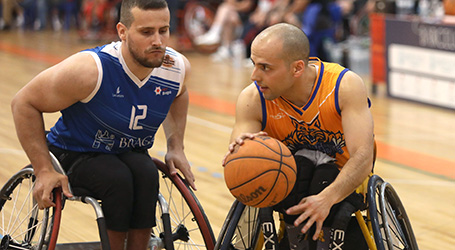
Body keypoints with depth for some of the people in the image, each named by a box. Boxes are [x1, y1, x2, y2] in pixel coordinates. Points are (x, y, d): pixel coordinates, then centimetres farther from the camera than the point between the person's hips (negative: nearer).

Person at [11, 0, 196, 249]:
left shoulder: (178, 67, -14)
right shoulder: (90, 69, -31)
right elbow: (24, 103, -20)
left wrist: (176, 147, 3)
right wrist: (44, 170, -21)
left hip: (130, 152, 4)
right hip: (76, 154, -4)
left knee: (146, 174, -30)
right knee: (118, 179, -34)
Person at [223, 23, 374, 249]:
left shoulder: (345, 85, -24)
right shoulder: (253, 99, -19)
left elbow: (363, 158, -32)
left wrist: (327, 198, -49)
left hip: (341, 181, 0)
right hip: (289, 182, 0)